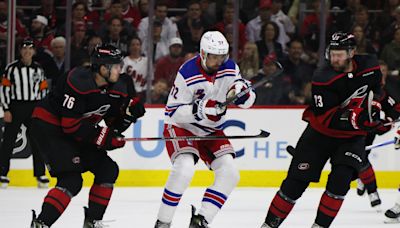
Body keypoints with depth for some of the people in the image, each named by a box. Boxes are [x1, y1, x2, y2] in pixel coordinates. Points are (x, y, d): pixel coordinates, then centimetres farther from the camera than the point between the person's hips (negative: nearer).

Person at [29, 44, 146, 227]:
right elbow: (71, 124, -29)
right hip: (48, 127, -9)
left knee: (108, 169, 5)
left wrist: (130, 111, -14)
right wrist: (103, 136, -28)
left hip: (73, 132, 9)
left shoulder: (117, 88, -3)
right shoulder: (79, 82, -28)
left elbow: (115, 125, 5)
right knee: (71, 180, -20)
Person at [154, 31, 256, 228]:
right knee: (184, 169, -28)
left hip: (211, 131, 6)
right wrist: (199, 109, -36)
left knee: (230, 174, -8)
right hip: (180, 127, -6)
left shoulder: (230, 68, -7)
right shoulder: (187, 74, -24)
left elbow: (248, 101, 0)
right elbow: (173, 112, -21)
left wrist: (241, 90, -24)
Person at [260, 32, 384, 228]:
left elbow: (377, 90, 13)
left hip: (352, 137, 2)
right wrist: (356, 117, -40)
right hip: (320, 133, -2)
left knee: (341, 179, -19)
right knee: (296, 181, -3)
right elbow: (326, 118, -28)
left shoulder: (369, 66, -12)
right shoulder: (323, 78, -24)